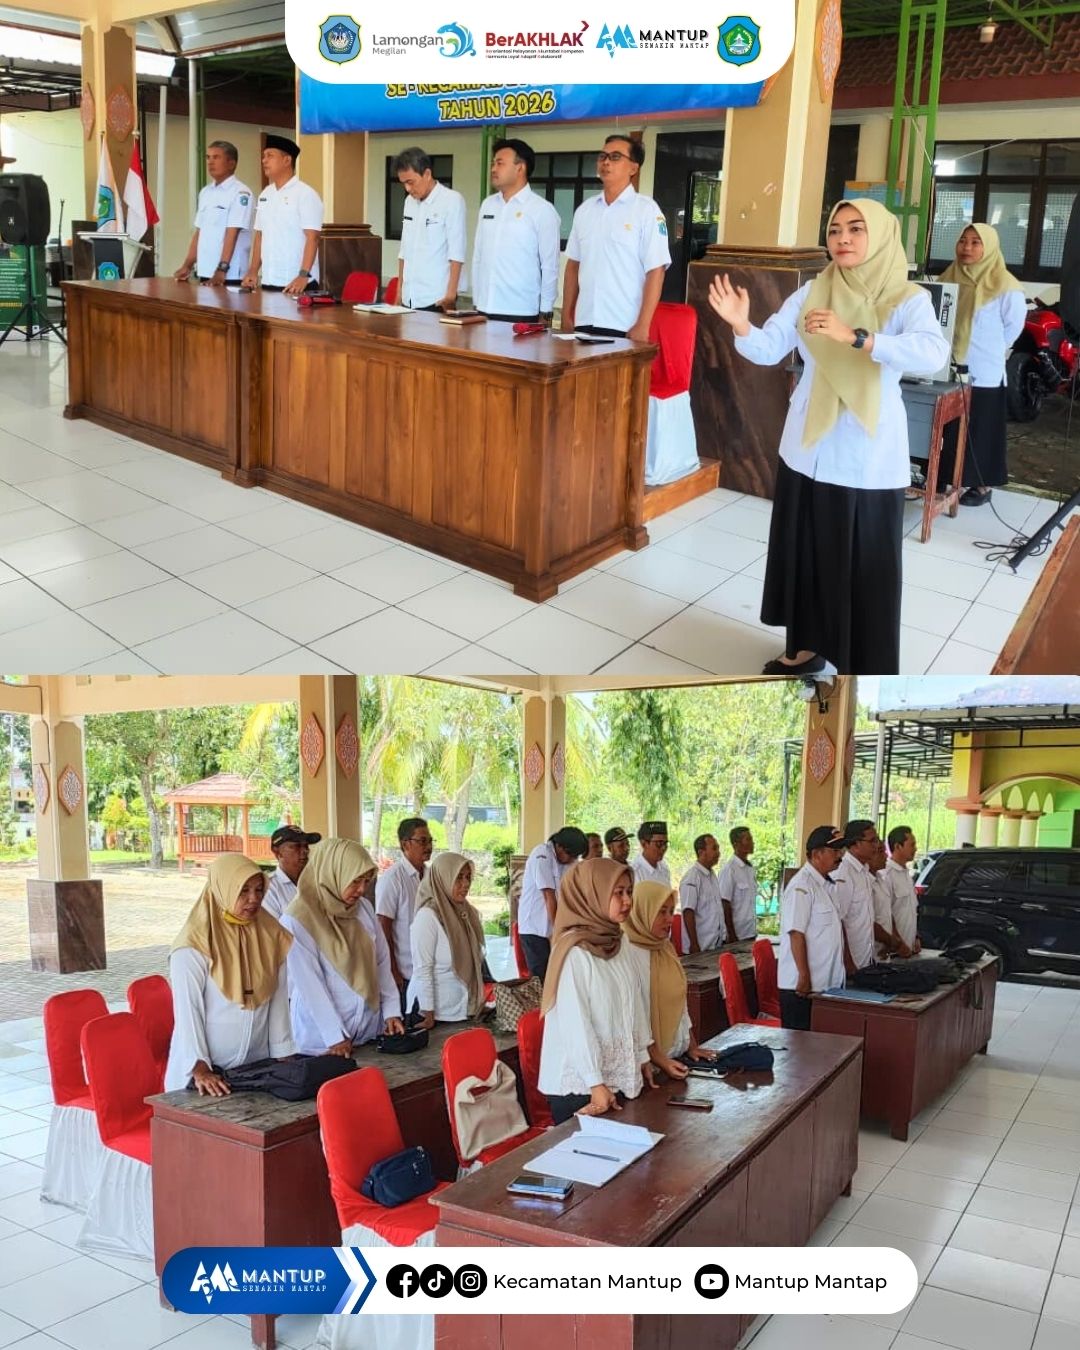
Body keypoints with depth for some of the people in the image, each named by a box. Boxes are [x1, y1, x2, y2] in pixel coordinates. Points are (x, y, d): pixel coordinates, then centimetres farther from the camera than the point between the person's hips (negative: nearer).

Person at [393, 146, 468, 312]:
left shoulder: (452, 201, -7)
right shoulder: (410, 201, 13)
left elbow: (456, 253, -10)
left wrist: (451, 294, -14)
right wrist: (399, 289, 15)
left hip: (436, 298, -6)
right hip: (410, 298, 6)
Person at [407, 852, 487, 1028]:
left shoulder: (468, 912, 5)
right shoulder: (428, 916, -15)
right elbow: (422, 969, -16)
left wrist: (479, 1003, 11)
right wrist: (429, 1016, -17)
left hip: (466, 1009, 6)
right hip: (438, 1013, -6)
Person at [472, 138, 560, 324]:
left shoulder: (543, 210, -4)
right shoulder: (487, 205, 11)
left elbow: (550, 267, -4)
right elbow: (478, 257, 13)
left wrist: (545, 314, -6)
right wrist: (476, 301, 11)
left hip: (521, 314, -5)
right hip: (484, 310, 5)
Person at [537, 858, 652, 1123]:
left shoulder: (620, 942, 5)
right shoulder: (574, 951, -18)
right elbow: (576, 1023, -19)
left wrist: (643, 1058, 15)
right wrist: (596, 1085, -19)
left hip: (619, 1076, 7)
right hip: (579, 1084, -7)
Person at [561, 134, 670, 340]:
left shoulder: (646, 210, -5)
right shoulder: (584, 210, 11)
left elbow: (655, 271, -10)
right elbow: (573, 265, 15)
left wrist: (642, 326, -15)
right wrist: (566, 316, 9)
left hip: (625, 328, -5)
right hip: (584, 323, 5)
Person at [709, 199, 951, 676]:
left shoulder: (908, 299, -9)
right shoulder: (811, 293, 4)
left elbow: (932, 354, -27)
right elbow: (768, 349, -4)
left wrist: (854, 337, -37)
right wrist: (741, 325, -26)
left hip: (869, 457, -4)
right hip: (808, 449, 4)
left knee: (865, 564, 2)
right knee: (803, 553, 15)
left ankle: (867, 666, 16)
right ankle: (807, 647, 34)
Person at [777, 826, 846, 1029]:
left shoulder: (827, 886, 14)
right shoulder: (801, 887, -15)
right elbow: (796, 934, -19)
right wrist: (804, 976, -20)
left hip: (827, 983, 9)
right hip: (801, 986, -9)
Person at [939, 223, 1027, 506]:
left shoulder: (1004, 286, -10)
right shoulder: (949, 277, 6)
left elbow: (1014, 325, -3)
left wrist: (988, 352, 2)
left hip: (983, 372, -5)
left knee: (980, 430, 3)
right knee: (947, 427, 11)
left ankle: (981, 486, 12)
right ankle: (943, 478, 23)